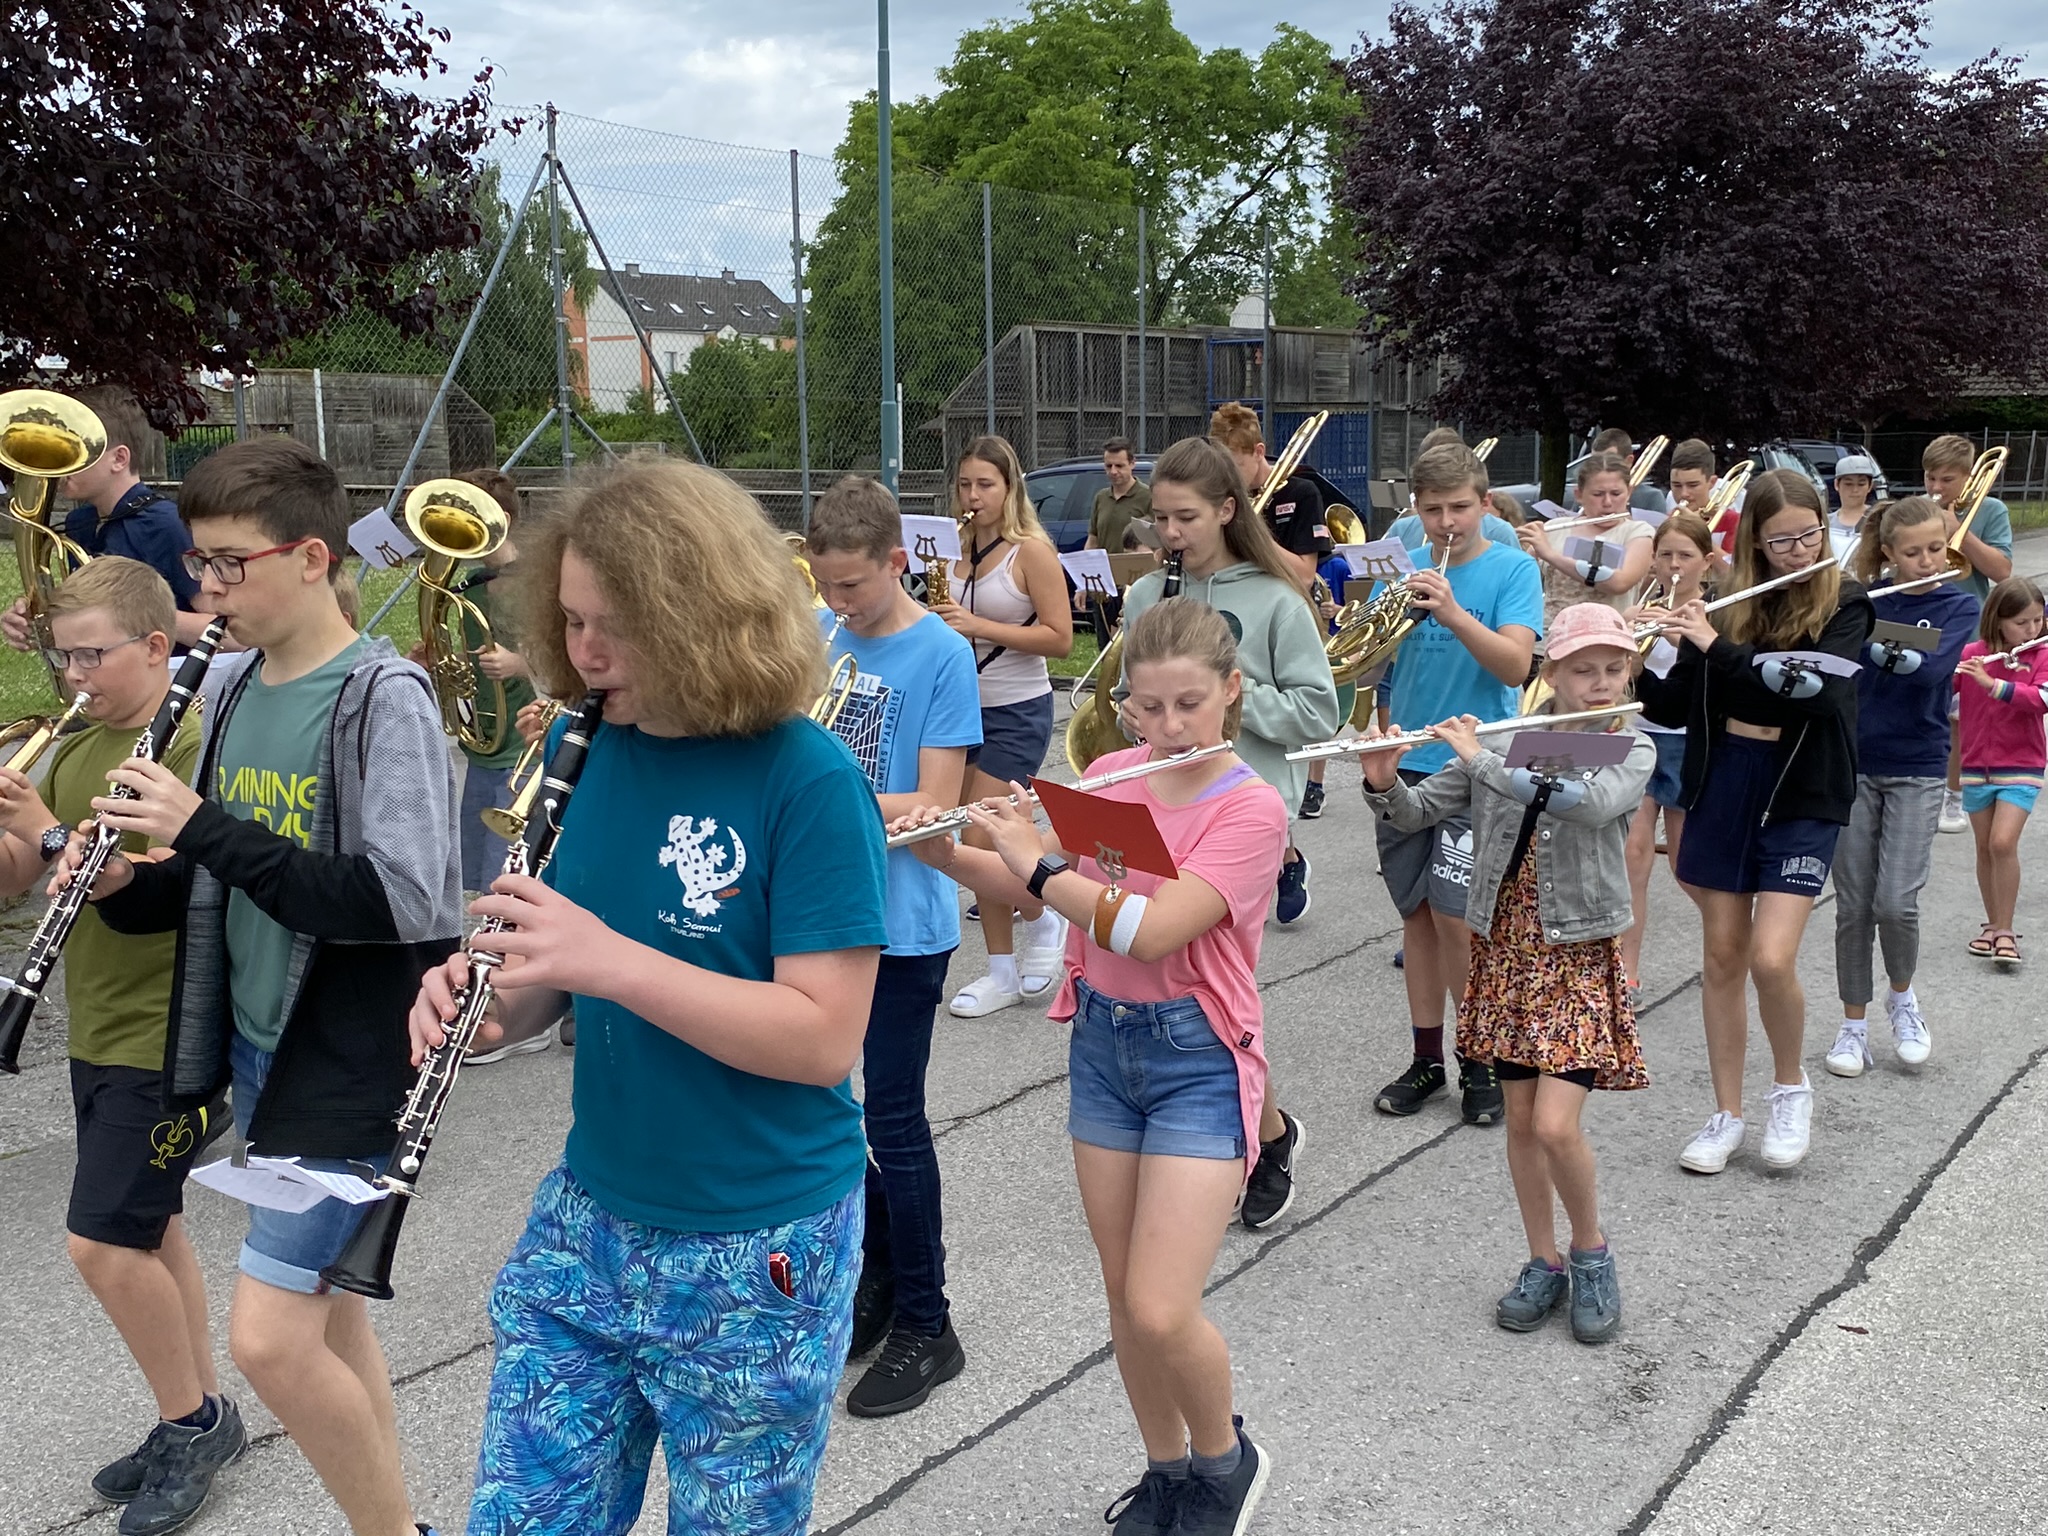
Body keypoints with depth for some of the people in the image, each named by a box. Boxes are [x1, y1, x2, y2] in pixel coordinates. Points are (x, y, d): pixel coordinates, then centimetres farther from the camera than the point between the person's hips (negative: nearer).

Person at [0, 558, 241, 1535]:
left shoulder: (194, 746, -16)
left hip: (166, 1036, -8)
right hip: (99, 1033, 8)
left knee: (101, 1242, -7)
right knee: (147, 1231, 15)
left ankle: (191, 1421, 12)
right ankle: (199, 1420, 29)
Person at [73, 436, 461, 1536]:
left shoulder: (383, 697, -16)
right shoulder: (231, 687, 7)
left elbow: (405, 902, -24)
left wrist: (206, 826, -24)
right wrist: (129, 886, -4)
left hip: (350, 1059, -8)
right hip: (254, 1039, 8)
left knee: (270, 1338, -9)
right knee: (322, 1307, 16)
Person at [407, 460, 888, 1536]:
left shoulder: (807, 781, -18)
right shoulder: (586, 753, 0)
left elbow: (825, 1038, -22)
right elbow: (565, 974, 10)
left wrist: (606, 958, -30)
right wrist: (487, 1004, -13)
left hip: (757, 1251, -5)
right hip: (586, 1223, 5)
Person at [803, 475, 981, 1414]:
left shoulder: (941, 655, -11)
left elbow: (935, 806, -16)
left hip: (902, 925, -6)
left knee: (894, 1123, 0)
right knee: (844, 1109, 15)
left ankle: (925, 1326, 14)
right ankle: (876, 1280, 33)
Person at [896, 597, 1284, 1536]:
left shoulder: (1252, 810, -16)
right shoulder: (1110, 779, 2)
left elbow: (1148, 931, -26)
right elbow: (1031, 886, 11)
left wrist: (1031, 857, -20)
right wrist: (943, 853, -6)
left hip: (1198, 1061, -5)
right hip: (1101, 1044, 5)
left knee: (1159, 1311, -10)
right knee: (1124, 1299, 12)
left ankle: (1226, 1460, 19)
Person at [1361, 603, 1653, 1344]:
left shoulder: (1633, 750, -5)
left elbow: (1592, 804, -27)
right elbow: (1416, 814, 2)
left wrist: (1481, 761, -26)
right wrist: (1384, 782, -20)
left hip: (1579, 954, -3)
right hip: (1506, 948, 3)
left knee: (1555, 1124, -11)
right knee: (1520, 1119, 10)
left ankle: (1592, 1252, 16)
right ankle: (1544, 1264, 27)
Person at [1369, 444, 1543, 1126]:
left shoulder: (1512, 569, -3)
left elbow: (1516, 665, -15)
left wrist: (1452, 613, -28)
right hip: (1405, 765, 4)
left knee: (1455, 916, -8)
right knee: (1417, 913, 9)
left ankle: (1479, 1062, 9)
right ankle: (1426, 1059, 21)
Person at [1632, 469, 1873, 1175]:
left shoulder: (1843, 604, -5)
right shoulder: (1724, 602, 2)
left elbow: (1815, 691, -21)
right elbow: (1676, 707, 4)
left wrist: (1717, 648, -24)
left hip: (1802, 795, -3)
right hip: (1721, 785, 3)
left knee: (1770, 958, -13)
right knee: (1722, 956, 8)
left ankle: (1791, 1087, 15)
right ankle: (1727, 1115, 20)